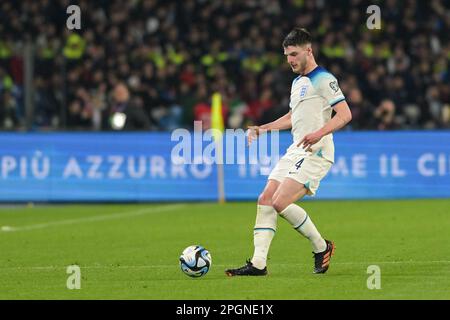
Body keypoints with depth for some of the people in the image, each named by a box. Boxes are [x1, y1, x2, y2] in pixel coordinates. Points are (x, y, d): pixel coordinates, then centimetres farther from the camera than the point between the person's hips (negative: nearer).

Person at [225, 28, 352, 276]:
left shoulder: (323, 79, -8)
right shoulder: (297, 82, 21)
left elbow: (345, 114, -16)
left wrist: (319, 133, -30)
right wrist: (263, 129, 25)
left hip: (315, 153, -9)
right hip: (295, 152, 9)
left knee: (280, 203, -19)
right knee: (265, 201, -1)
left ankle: (322, 248, -2)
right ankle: (258, 264, -2)